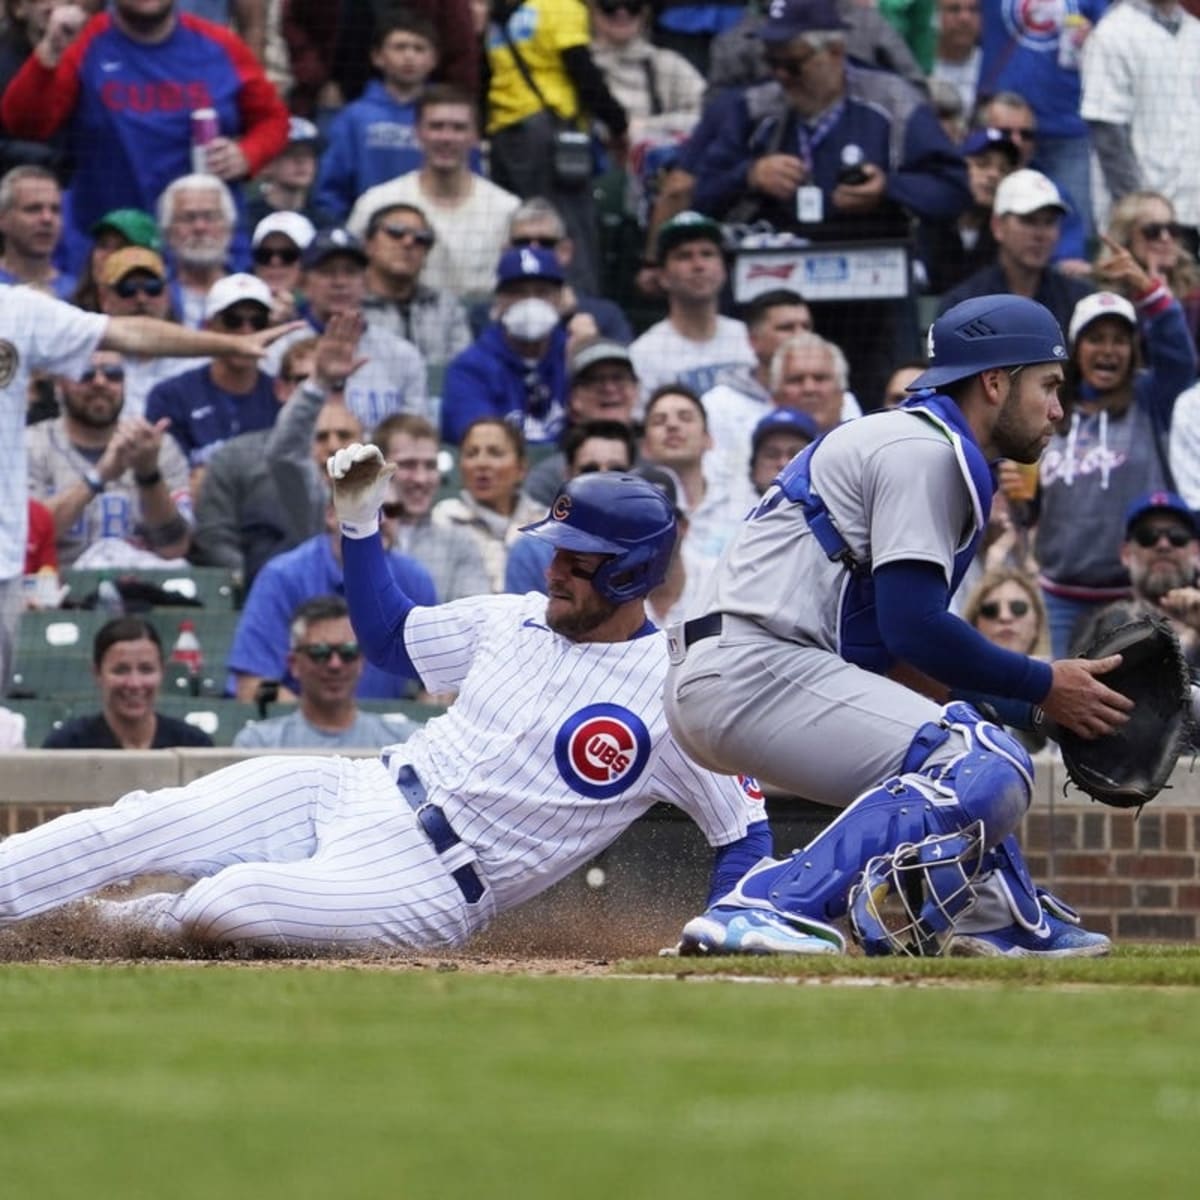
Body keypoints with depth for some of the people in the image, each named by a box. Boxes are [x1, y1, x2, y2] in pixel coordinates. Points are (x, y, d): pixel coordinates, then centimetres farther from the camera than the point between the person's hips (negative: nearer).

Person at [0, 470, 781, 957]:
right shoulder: (517, 620, 10)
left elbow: (746, 833, -5)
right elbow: (389, 637, 23)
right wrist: (361, 523, 10)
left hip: (431, 888, -6)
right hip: (355, 793, 6)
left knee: (224, 904, -28)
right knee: (149, 824, -15)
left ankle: (159, 924, 1)